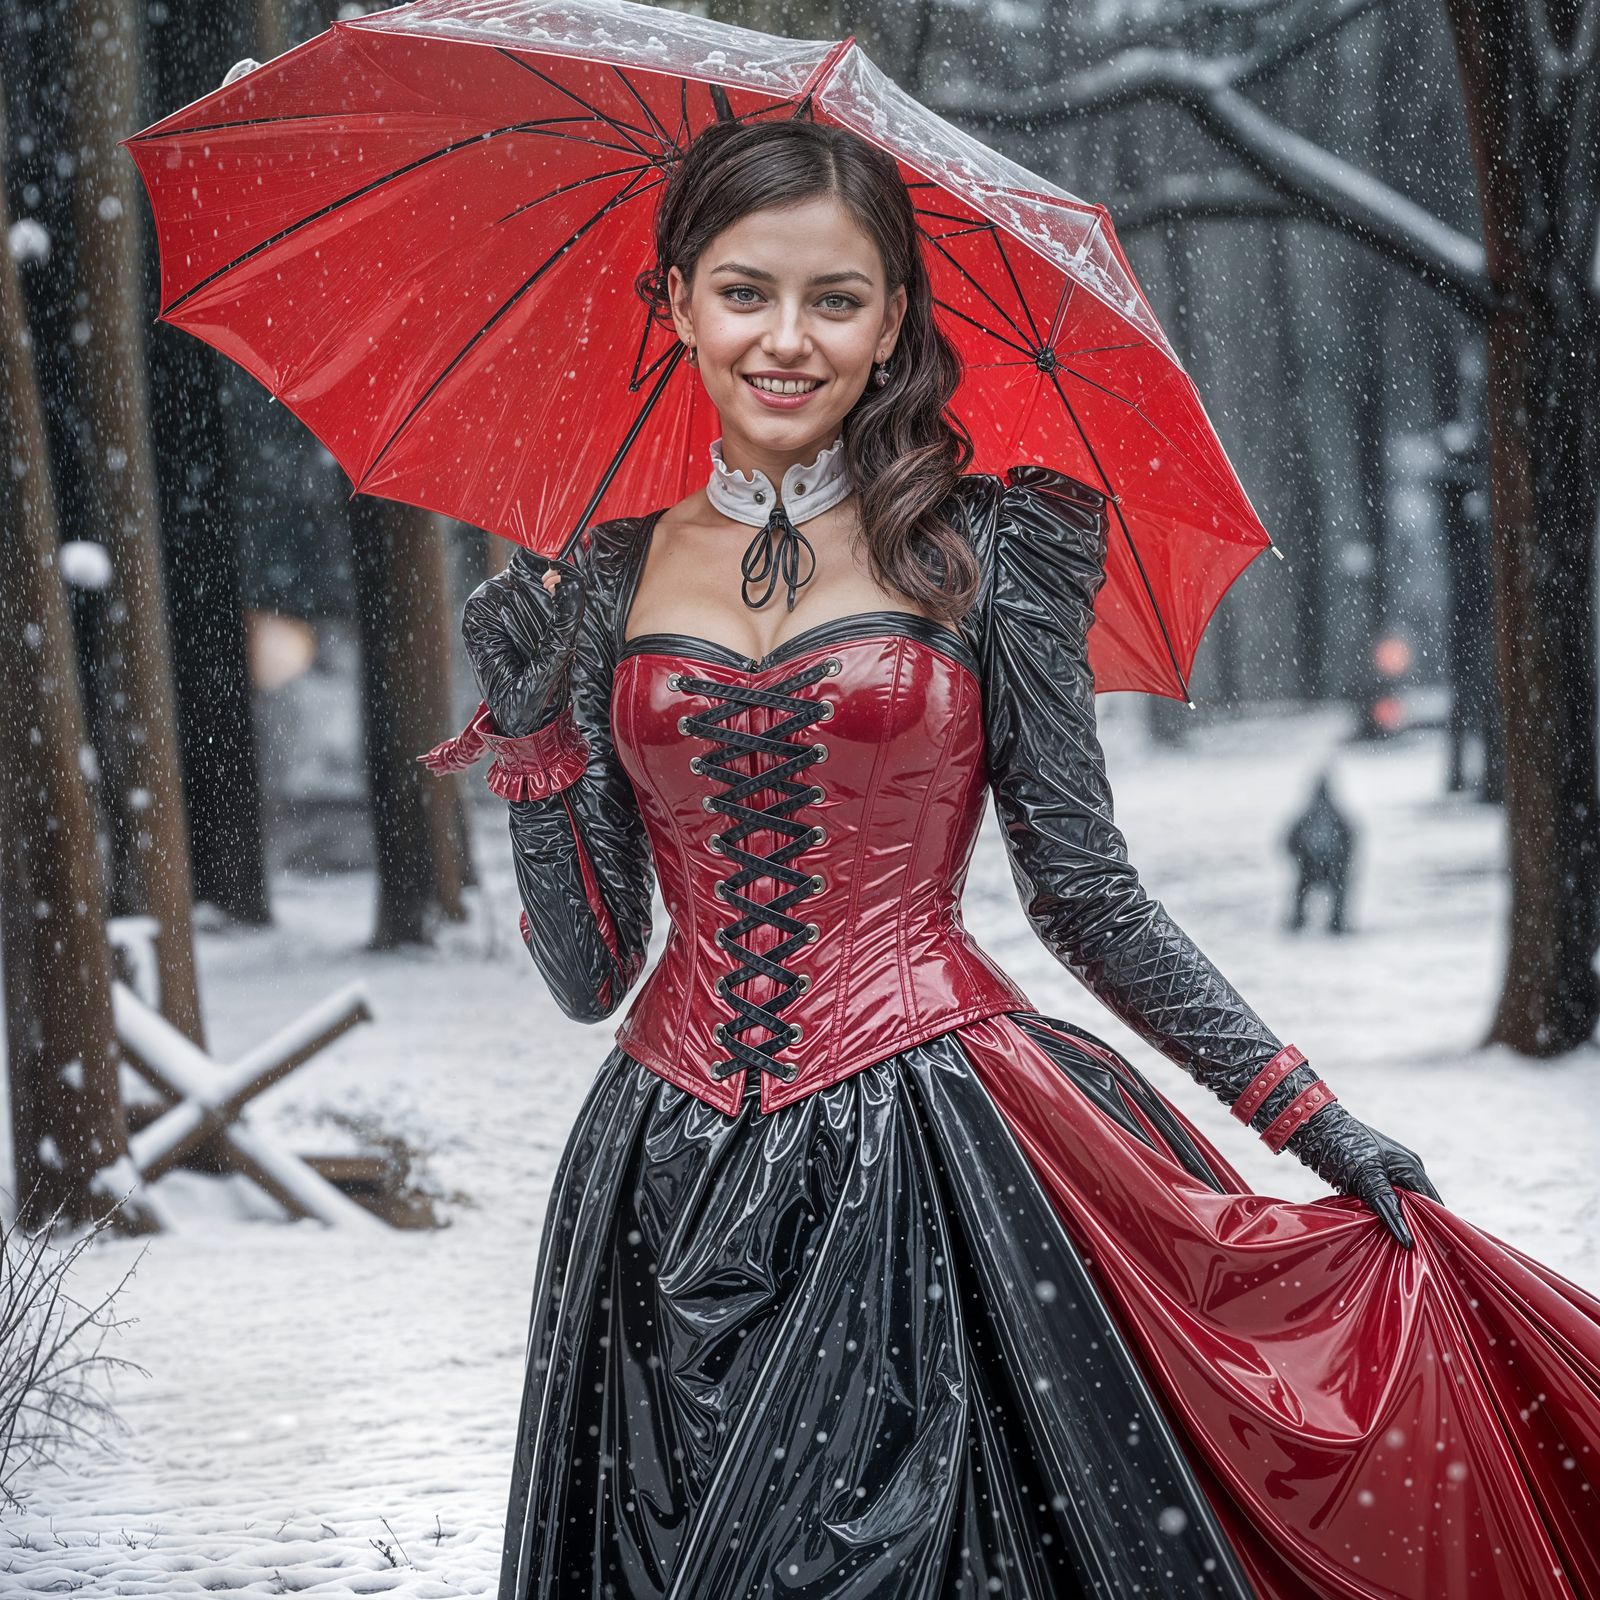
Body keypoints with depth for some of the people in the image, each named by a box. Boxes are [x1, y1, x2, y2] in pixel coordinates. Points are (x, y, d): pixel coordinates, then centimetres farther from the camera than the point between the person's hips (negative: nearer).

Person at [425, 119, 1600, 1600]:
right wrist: (530, 734, -5)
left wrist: (1304, 1111, -1)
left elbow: (1086, 890, 3)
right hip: (680, 1197, 2)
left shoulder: (983, 549, 1)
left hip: (931, 1177, -2)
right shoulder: (606, 585, 7)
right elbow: (592, 971, 7)